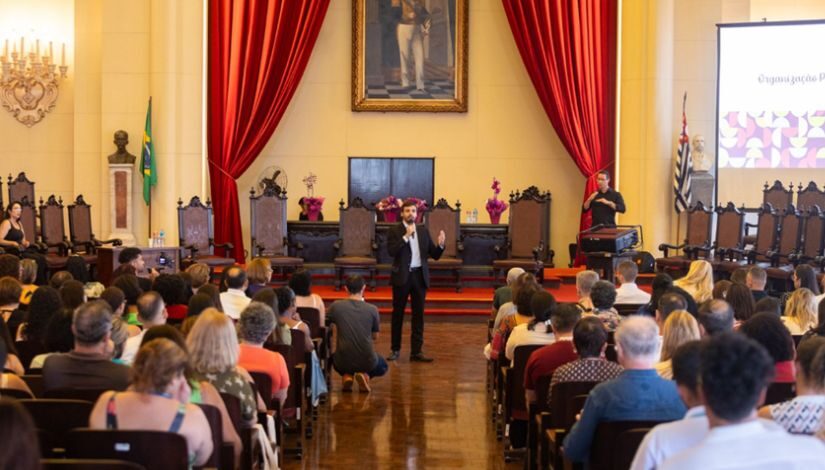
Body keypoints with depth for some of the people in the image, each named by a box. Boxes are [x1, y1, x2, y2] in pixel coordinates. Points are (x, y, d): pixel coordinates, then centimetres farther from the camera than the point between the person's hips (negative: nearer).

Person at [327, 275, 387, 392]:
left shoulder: (336, 306, -6)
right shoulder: (372, 309, -6)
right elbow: (375, 337, 8)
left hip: (343, 361, 1)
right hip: (367, 360, -1)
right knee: (383, 366, 34)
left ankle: (346, 376, 7)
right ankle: (365, 375, 2)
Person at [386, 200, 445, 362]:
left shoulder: (423, 232, 10)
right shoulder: (395, 231, -2)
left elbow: (435, 255, 8)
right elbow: (391, 251, -18)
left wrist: (440, 245, -12)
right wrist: (406, 236, -22)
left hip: (419, 276, 3)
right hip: (402, 276, -3)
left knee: (418, 315, 3)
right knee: (398, 314, 7)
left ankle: (416, 351, 7)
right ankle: (395, 349, 18)